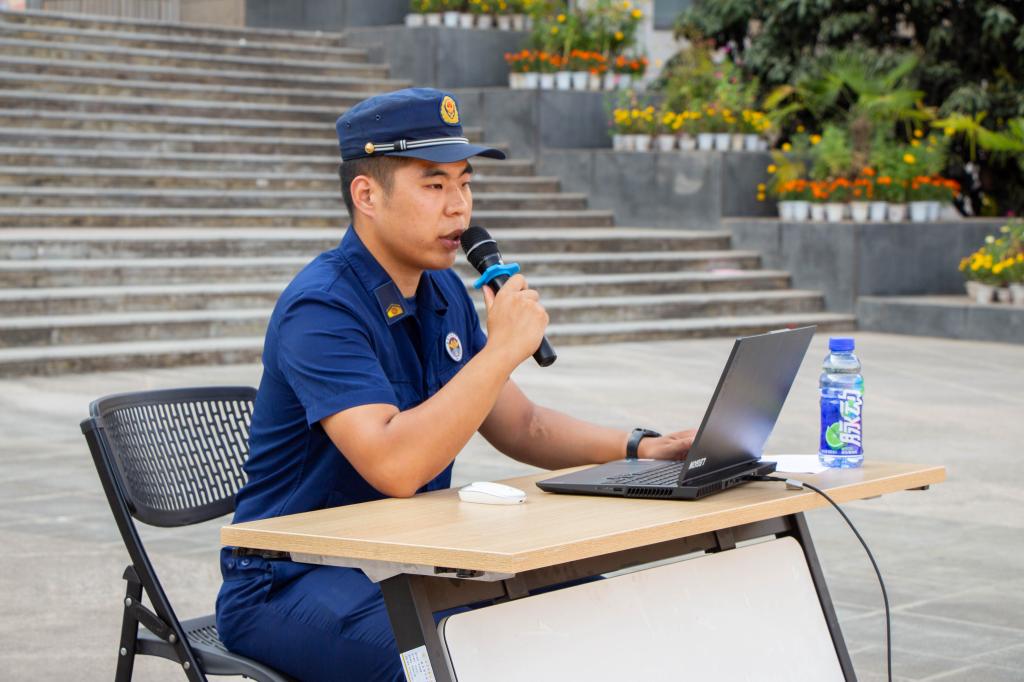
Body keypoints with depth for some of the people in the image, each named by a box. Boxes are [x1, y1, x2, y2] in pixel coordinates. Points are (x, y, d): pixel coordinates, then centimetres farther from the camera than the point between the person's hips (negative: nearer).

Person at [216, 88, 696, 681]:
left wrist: (642, 449, 0)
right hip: (292, 583, -8)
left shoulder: (443, 293, 8)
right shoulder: (320, 311, -21)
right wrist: (502, 349, -29)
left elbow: (521, 426, 14)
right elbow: (396, 467, -34)